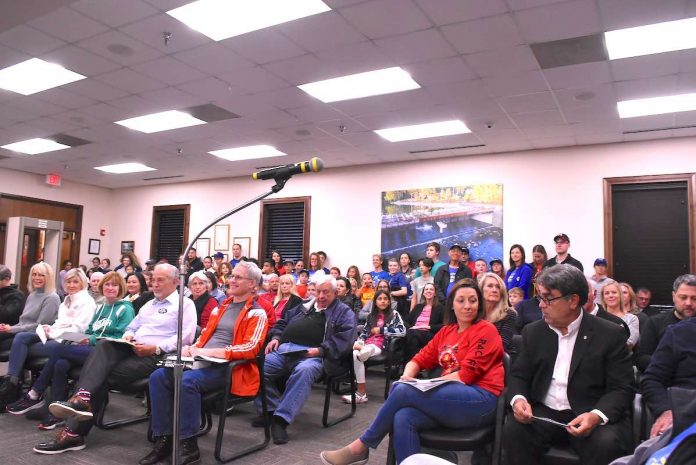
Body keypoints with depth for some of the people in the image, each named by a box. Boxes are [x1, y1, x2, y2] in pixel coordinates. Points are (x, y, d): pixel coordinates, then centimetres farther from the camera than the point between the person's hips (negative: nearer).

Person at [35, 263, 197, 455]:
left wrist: (155, 348, -19)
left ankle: (74, 432, -17)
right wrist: (128, 336, 5)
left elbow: (186, 337, -12)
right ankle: (82, 397, -41)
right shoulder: (149, 304, 28)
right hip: (133, 349, 7)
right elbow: (132, 327, 30)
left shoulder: (185, 304, 1)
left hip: (156, 356, -7)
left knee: (105, 376, -21)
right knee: (104, 346, -25)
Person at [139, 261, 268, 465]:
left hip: (228, 367, -7)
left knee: (187, 380, -33)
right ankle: (163, 439, -8)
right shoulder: (221, 307, 23)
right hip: (202, 361, 8)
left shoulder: (257, 313, -3)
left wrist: (211, 351, -20)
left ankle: (189, 445, -20)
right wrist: (193, 348, 2)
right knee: (159, 376, -14)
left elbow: (250, 348, -15)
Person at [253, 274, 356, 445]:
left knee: (304, 371, -39)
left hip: (313, 356, -5)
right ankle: (271, 409, -6)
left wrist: (320, 350, -17)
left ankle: (281, 419, -34)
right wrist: (276, 337, 11)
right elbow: (283, 322, 32)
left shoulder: (344, 312, 12)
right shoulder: (304, 306, 29)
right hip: (284, 350, 6)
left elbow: (344, 338, -4)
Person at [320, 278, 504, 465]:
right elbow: (420, 359, 13)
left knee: (403, 390, -21)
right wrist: (408, 376, -9)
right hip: (454, 397, 6)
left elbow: (466, 374, -13)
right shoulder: (446, 331, 17)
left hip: (480, 401, -6)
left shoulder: (485, 330, -4)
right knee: (403, 418, -25)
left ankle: (361, 447, -6)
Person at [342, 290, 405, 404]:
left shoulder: (394, 314, 10)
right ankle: (361, 393, -30)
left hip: (380, 346, -4)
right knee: (354, 354, -33)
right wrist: (358, 343, -5)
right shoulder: (371, 316, 24)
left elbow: (402, 332, -5)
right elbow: (364, 332, 16)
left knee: (355, 355, -32)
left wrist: (381, 330, -5)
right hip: (366, 343, 4)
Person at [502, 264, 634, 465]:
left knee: (606, 443, -32)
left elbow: (622, 388, -6)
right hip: (543, 413, 2)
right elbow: (519, 375, 9)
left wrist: (597, 416, -25)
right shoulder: (533, 332, 7)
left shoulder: (610, 334, -3)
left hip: (590, 416, -1)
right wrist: (518, 399, -14)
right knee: (513, 430, -26)